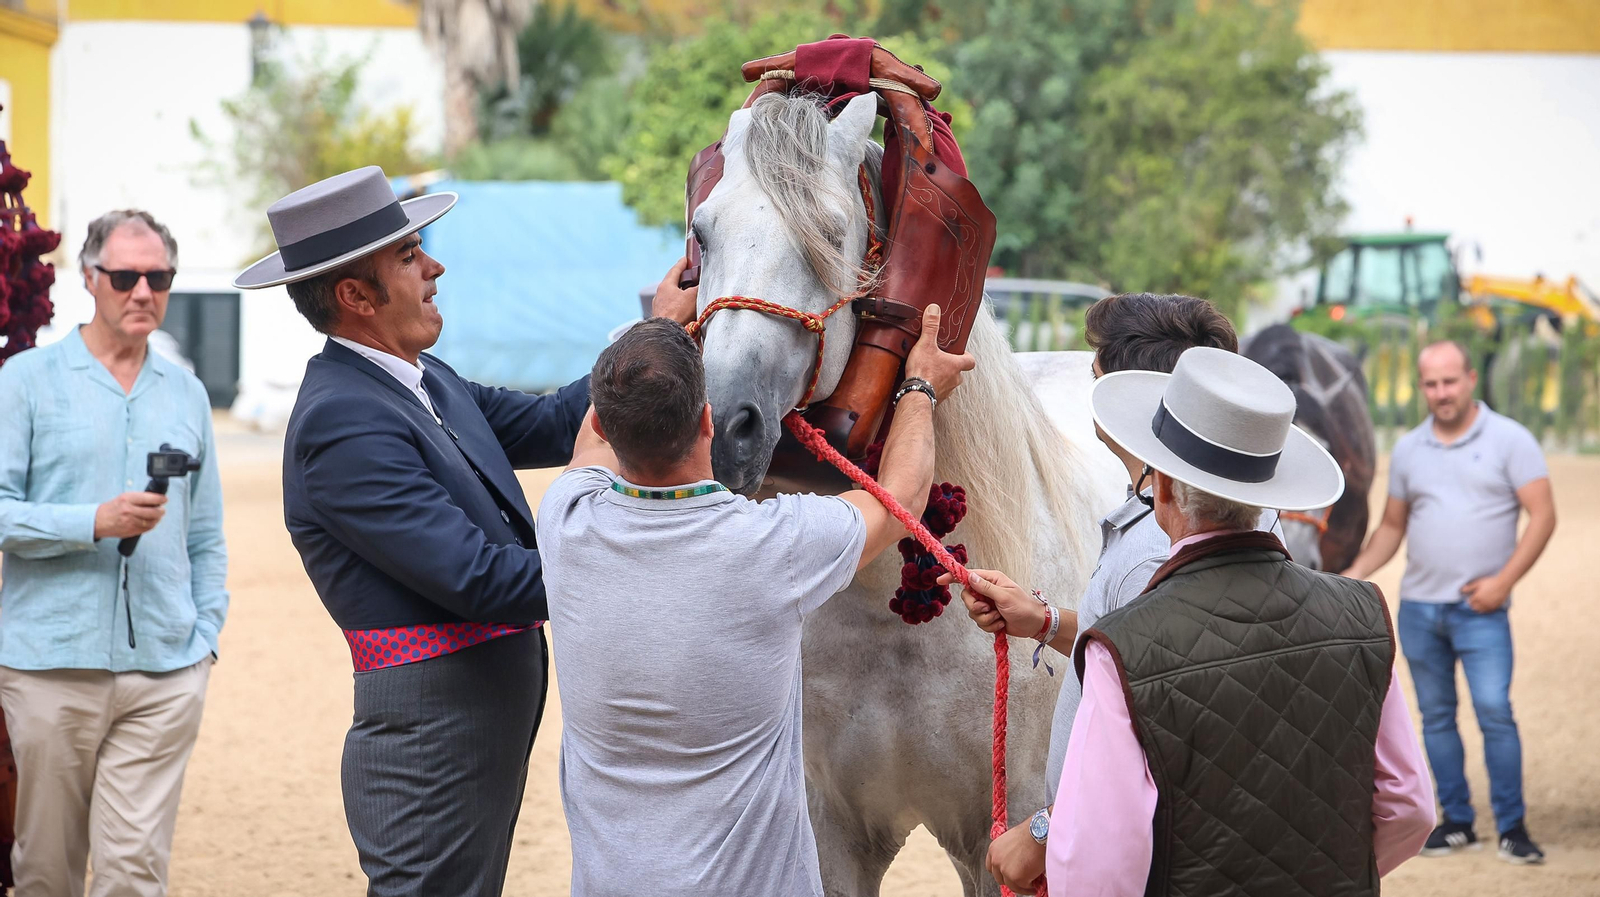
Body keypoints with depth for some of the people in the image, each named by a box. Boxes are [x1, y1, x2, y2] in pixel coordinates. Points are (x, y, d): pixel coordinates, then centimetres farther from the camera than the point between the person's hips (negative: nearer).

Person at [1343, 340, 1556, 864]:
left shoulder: (1509, 440, -2)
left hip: (1479, 608, -4)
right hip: (1417, 605, 4)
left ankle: (1512, 827, -5)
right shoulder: (1408, 450, 11)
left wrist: (1503, 581, -14)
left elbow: (1542, 516, -6)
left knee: (1494, 710, -13)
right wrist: (1355, 575, 4)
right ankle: (1456, 822, 15)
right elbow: (1392, 527, 19)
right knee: (1436, 717, 7)